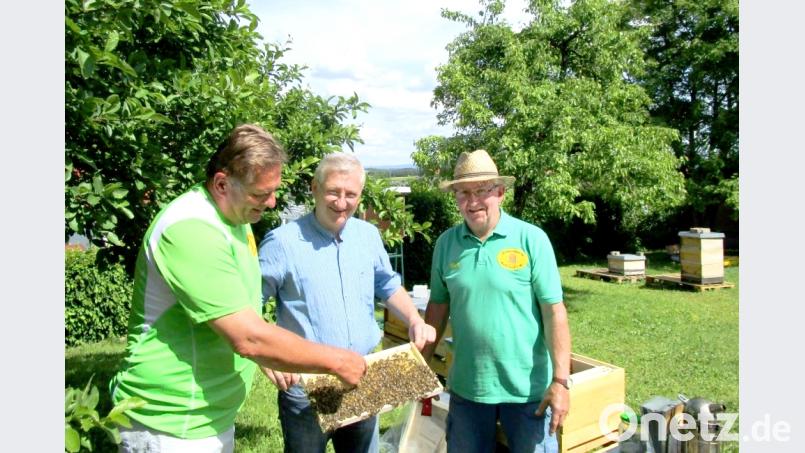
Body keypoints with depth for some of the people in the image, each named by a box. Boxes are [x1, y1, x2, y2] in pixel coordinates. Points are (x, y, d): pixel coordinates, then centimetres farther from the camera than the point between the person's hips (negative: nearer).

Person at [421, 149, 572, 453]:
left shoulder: (532, 239, -11)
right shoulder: (446, 243, -1)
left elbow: (554, 312, -11)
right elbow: (438, 306, 8)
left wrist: (560, 380, -14)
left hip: (527, 387, -3)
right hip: (466, 386, 3)